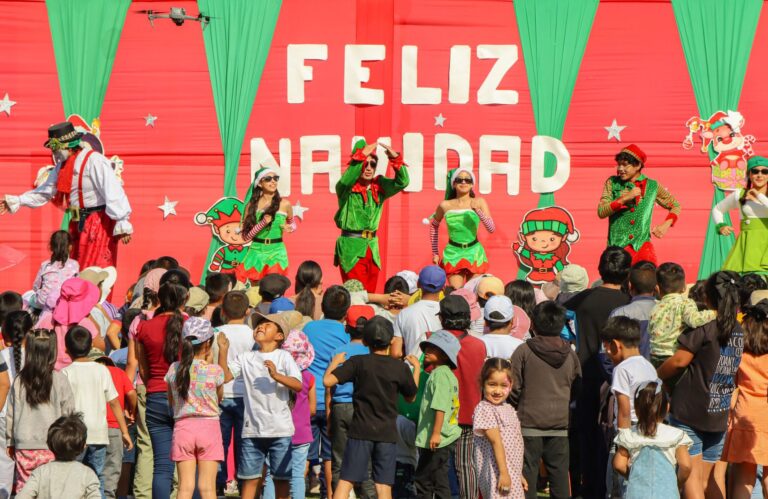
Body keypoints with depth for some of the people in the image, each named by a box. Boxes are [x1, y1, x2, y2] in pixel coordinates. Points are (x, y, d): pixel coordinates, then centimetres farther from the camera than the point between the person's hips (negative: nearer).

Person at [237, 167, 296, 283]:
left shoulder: (284, 204, 2)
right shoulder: (252, 205, 1)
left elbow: (293, 223, 21)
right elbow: (246, 236, -2)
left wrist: (289, 228, -2)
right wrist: (262, 223, -17)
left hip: (276, 252, -1)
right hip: (256, 251, 1)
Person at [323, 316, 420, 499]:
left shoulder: (358, 362, -6)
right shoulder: (400, 368, -1)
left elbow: (328, 381, -13)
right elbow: (411, 397, 15)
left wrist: (335, 362, 7)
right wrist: (416, 367, 26)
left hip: (361, 431, -1)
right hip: (387, 433, 1)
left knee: (345, 482, 1)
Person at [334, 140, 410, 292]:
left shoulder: (379, 186, 7)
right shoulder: (347, 188, -7)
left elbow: (402, 182, -4)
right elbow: (346, 180, -29)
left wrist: (396, 159, -17)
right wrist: (361, 157, -32)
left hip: (372, 246, 5)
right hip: (351, 246, -5)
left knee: (370, 293, 10)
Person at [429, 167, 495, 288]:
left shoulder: (479, 202, -3)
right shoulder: (445, 205, -1)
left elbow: (491, 229, -9)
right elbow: (434, 226, 15)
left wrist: (478, 211, -23)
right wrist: (435, 253, 14)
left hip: (474, 252, 0)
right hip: (453, 252, 0)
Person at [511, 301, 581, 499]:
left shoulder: (524, 351, -8)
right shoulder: (570, 354, 3)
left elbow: (514, 388, -6)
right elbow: (577, 388, 11)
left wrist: (516, 407, 12)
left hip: (530, 423, -3)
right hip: (560, 424, 3)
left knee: (528, 472, 2)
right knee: (559, 475, 8)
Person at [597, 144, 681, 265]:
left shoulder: (652, 186, 5)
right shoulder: (612, 183, 4)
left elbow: (675, 206, 16)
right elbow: (601, 212, -6)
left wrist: (666, 225, -1)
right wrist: (625, 198, -15)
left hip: (642, 247, 0)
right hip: (617, 247, 0)